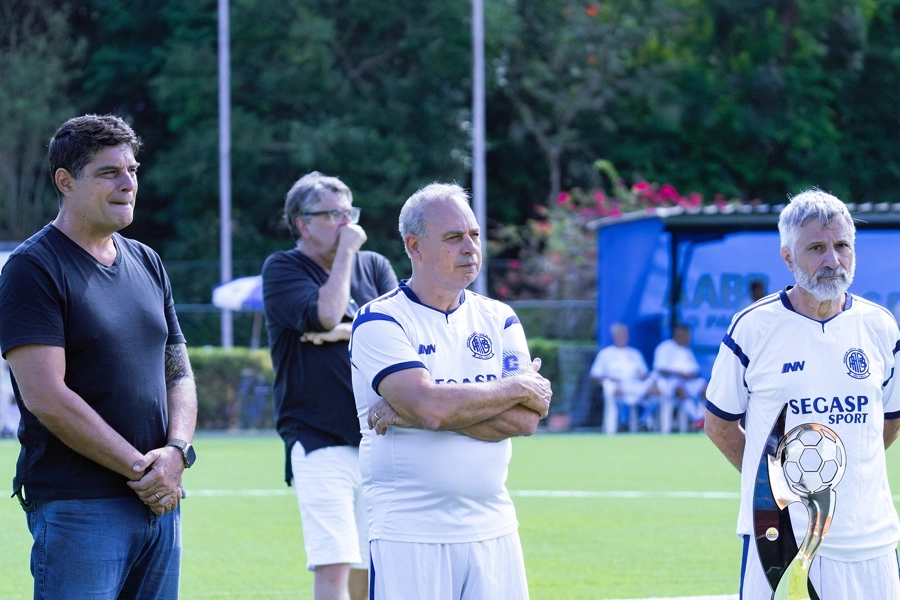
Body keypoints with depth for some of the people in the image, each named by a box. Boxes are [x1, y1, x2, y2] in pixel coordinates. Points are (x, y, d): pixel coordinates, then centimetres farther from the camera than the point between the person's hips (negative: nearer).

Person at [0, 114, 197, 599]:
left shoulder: (147, 264, 16)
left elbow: (179, 374, 17)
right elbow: (46, 398, -14)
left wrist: (175, 452, -3)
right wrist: (138, 467, -12)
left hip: (158, 501, 7)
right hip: (75, 506, -7)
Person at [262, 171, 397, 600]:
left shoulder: (374, 266, 14)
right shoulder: (282, 269, 1)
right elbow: (325, 314, -16)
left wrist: (344, 332, -10)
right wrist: (346, 251, -6)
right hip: (320, 441, -5)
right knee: (334, 565, -16)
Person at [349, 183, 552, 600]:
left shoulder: (499, 319, 11)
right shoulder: (379, 322, -3)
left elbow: (525, 419, -4)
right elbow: (431, 406, -19)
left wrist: (413, 412, -12)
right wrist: (517, 388, -6)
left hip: (493, 530, 5)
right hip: (407, 535, -4)